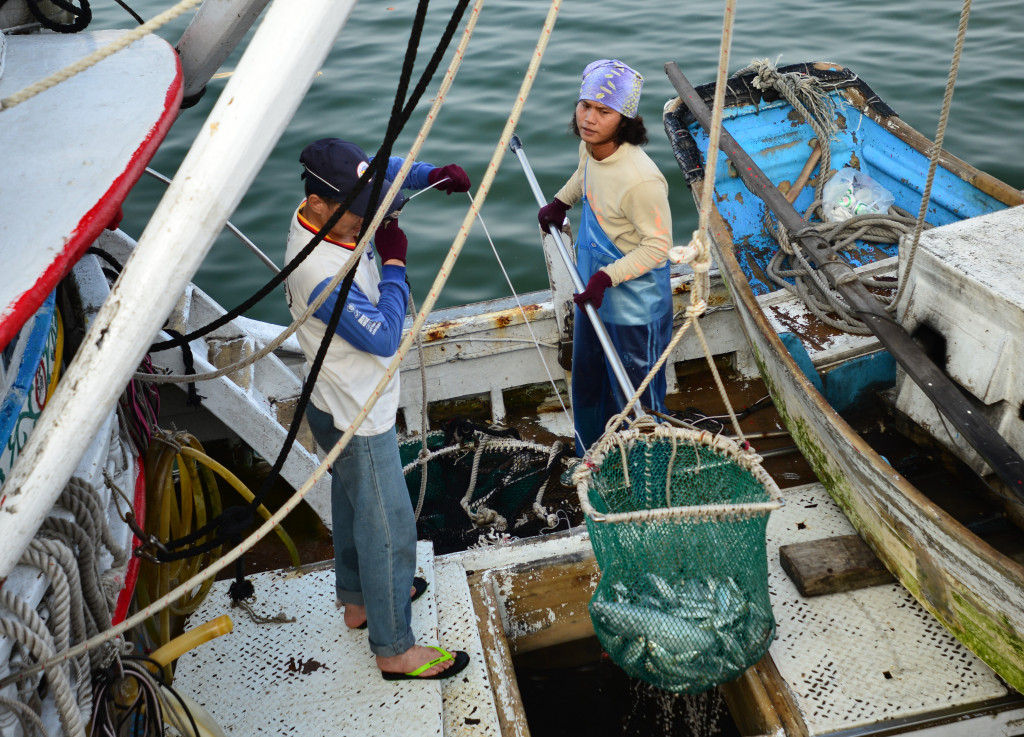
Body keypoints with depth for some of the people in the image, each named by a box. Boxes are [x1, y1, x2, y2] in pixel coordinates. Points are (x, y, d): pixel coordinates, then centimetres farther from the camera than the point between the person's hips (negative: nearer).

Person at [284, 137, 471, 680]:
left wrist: (431, 174, -8)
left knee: (354, 503, 26)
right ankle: (394, 649, 20)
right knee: (387, 527, 3)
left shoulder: (317, 215, -7)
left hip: (346, 406, 10)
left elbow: (380, 167, 9)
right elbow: (384, 338, -28)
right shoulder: (323, 274, -34)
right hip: (356, 419, -10)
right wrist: (395, 263, -21)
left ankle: (359, 599, 48)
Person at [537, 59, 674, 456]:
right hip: (593, 291, 9)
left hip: (634, 306, -9)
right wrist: (560, 202, 18)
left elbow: (657, 245, -24)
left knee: (635, 398, 9)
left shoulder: (640, 179, -33)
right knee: (588, 384, 25)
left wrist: (607, 277, -29)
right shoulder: (591, 145, -8)